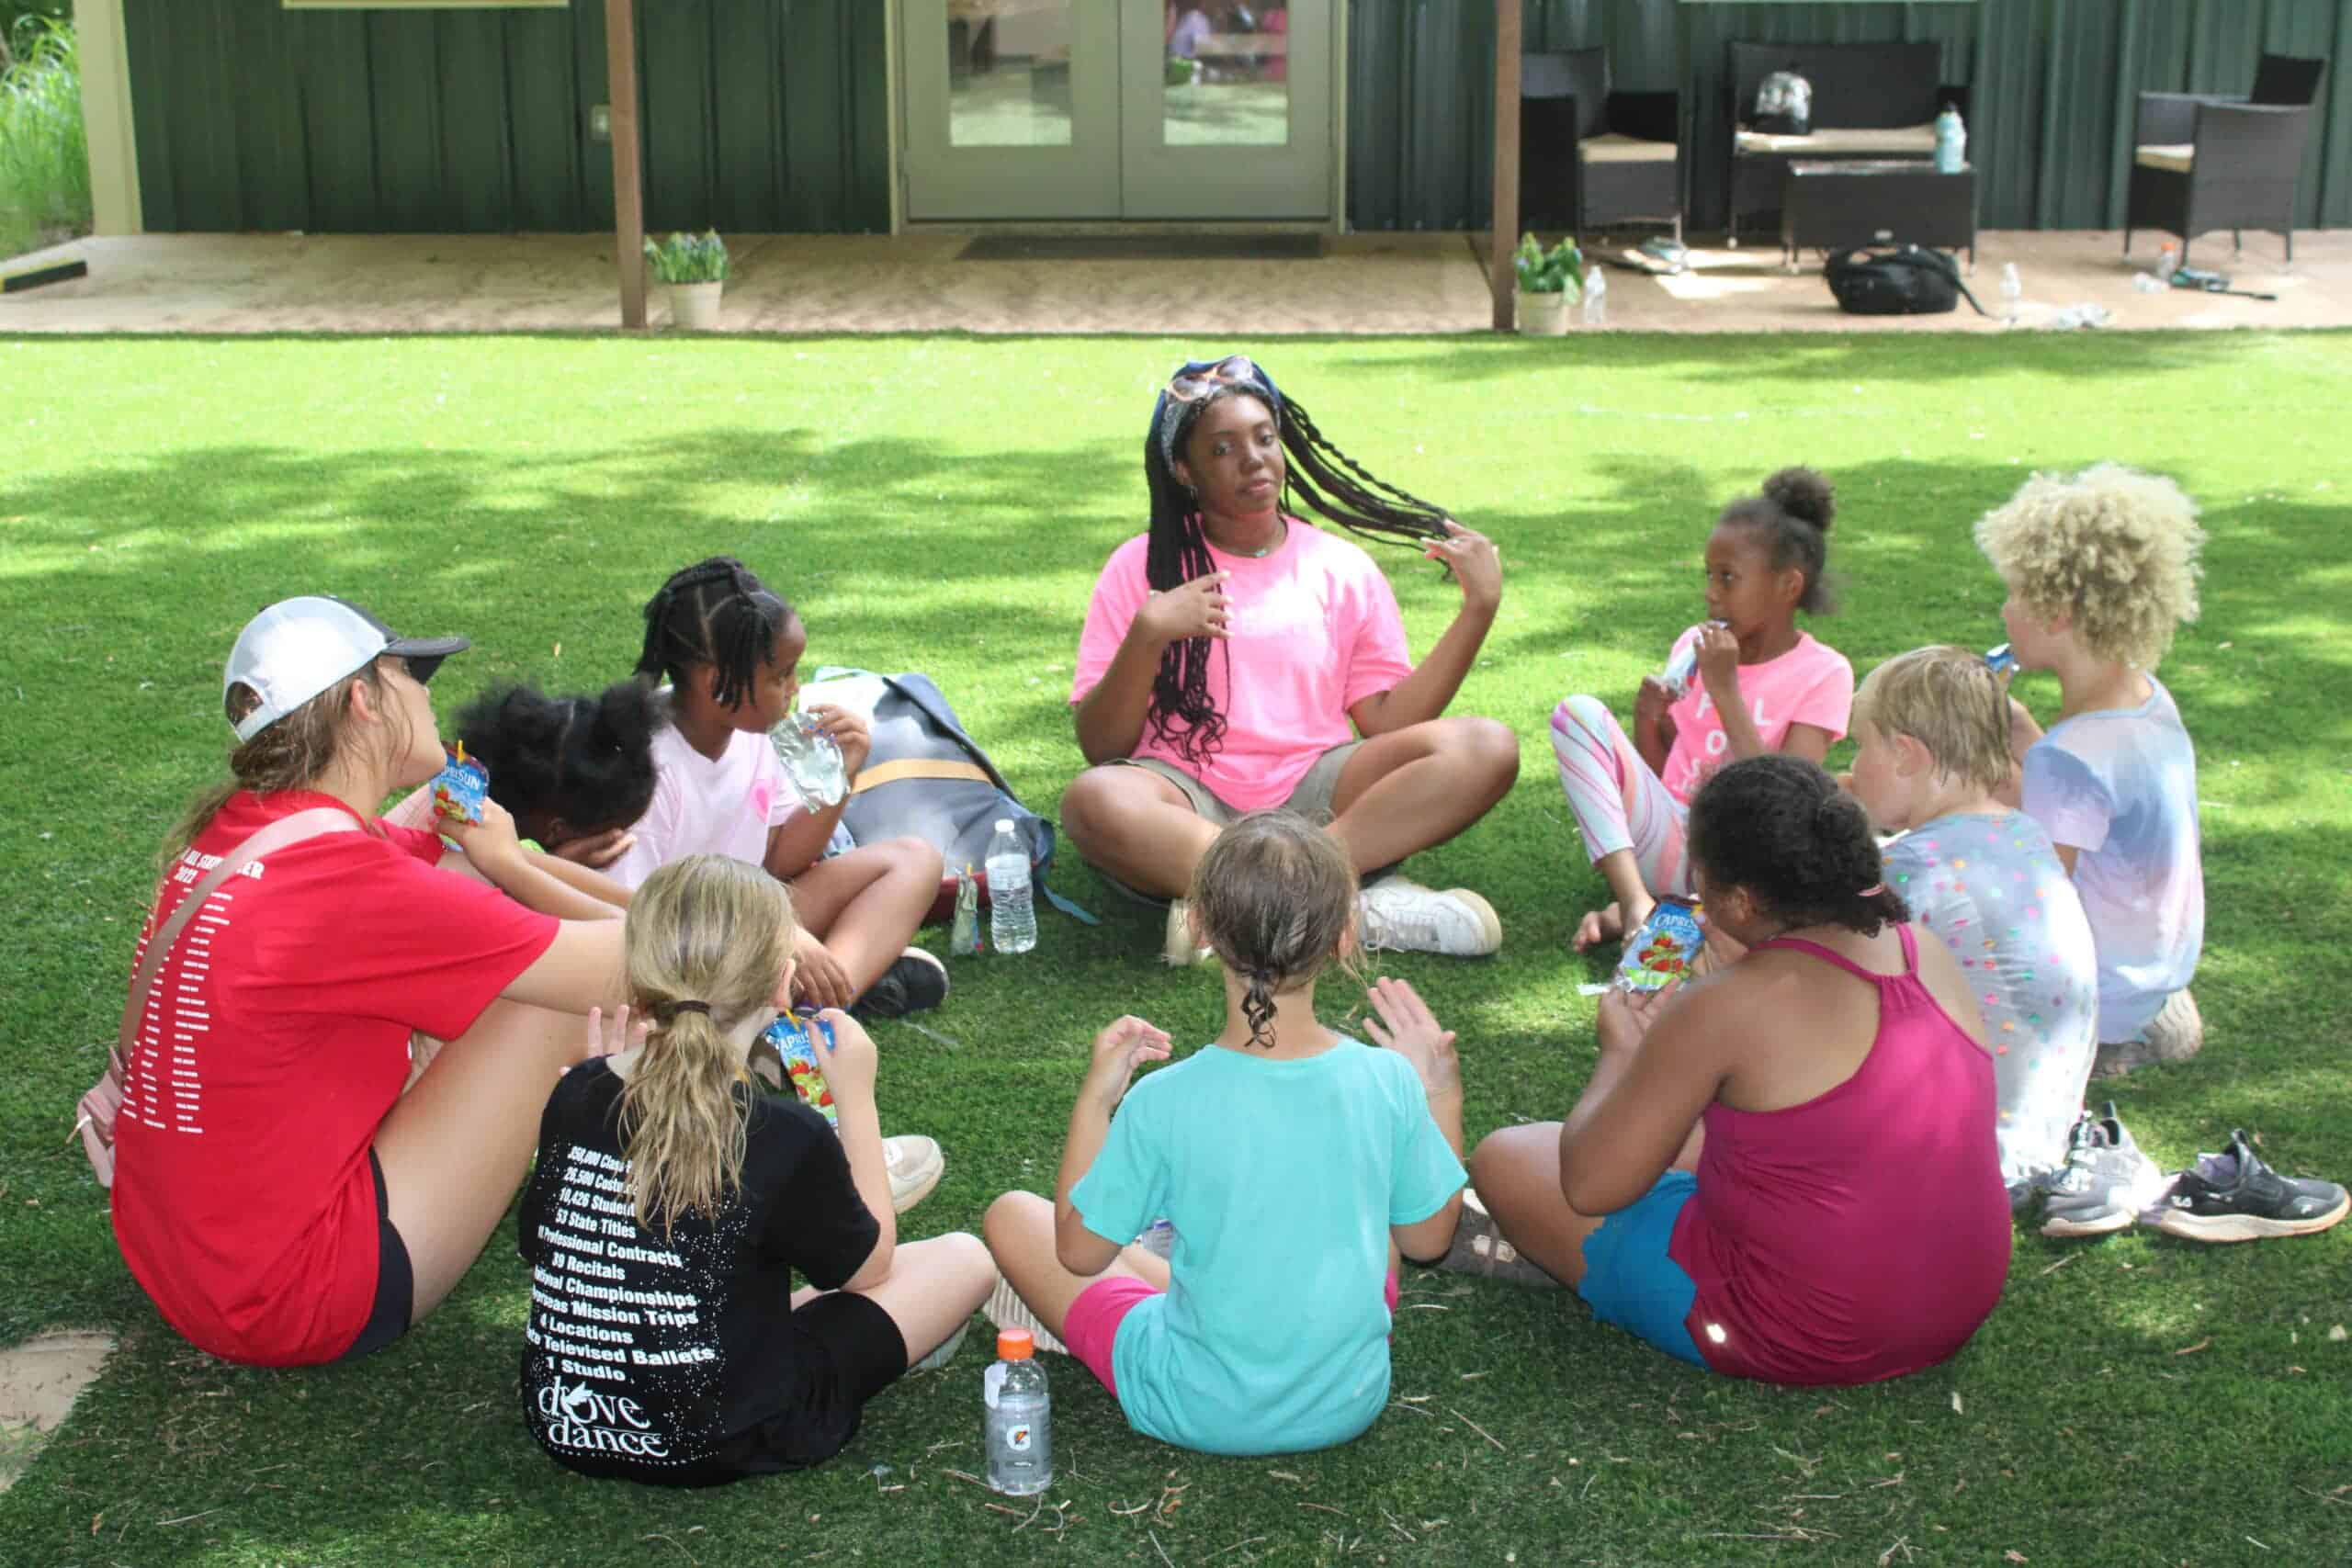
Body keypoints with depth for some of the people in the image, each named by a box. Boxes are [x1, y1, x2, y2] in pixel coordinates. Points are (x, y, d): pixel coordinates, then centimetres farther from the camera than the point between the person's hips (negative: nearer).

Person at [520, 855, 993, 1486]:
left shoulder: (576, 1096, -6)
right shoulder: (784, 1137, -21)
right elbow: (870, 1266, -3)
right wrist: (856, 1100, 4)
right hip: (714, 1449, -6)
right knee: (964, 1259, 6)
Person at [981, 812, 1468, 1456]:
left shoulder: (1166, 1104, -24)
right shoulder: (1386, 1082, -17)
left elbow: (1080, 1252, -9)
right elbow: (1427, 1238, 0)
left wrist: (1095, 1098, -3)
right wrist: (1440, 1091, 7)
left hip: (1202, 1415, -2)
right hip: (1352, 1402, 3)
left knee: (1013, 1216, 11)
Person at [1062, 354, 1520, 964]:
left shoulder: (1341, 568, 13)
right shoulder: (1144, 567, 7)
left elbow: (1390, 723, 6)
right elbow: (1099, 747, 0)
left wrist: (1479, 608, 1)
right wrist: (1148, 635, -15)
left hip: (1312, 798, 2)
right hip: (1190, 806, -2)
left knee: (1488, 747, -21)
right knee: (1094, 800, -36)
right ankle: (1362, 904, -34)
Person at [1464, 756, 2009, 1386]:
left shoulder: (1725, 1009, -23)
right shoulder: (1931, 955, -2)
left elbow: (1591, 1184, -14)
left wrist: (1621, 1050, 3)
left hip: (1796, 1343, -7)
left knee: (1504, 1158, 5)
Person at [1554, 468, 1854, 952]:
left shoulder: (1823, 674, -2)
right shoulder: (1694, 646, 11)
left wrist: (1725, 690, -16)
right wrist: (1647, 722, -8)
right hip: (1668, 840, 5)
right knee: (1579, 712, -15)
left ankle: (1622, 911, -25)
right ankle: (1635, 901, -28)